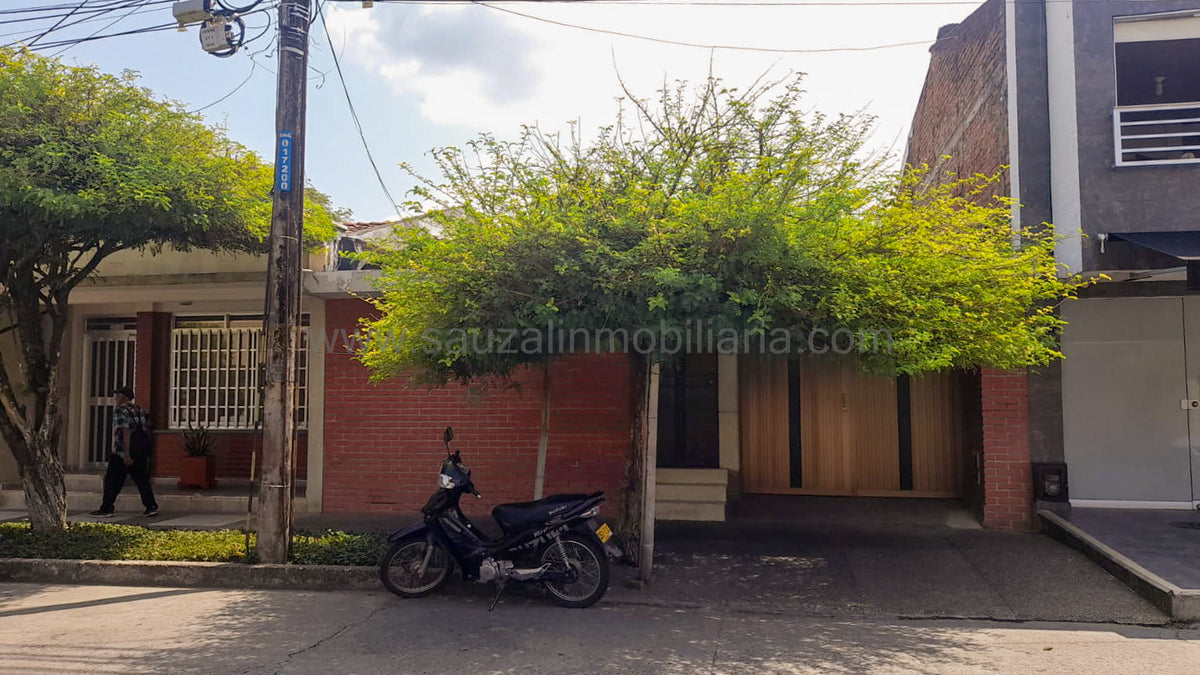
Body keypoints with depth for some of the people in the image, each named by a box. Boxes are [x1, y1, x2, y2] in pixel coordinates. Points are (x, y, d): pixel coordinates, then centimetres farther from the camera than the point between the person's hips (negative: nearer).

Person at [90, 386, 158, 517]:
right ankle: (151, 506, 4)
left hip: (122, 453, -7)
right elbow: (146, 430, 16)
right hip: (141, 451, 7)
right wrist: (146, 455, 22)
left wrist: (126, 455, -21)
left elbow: (126, 432, -19)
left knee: (112, 480, 3)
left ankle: (106, 509, 6)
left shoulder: (120, 410, -9)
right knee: (142, 480, 9)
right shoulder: (140, 410, 14)